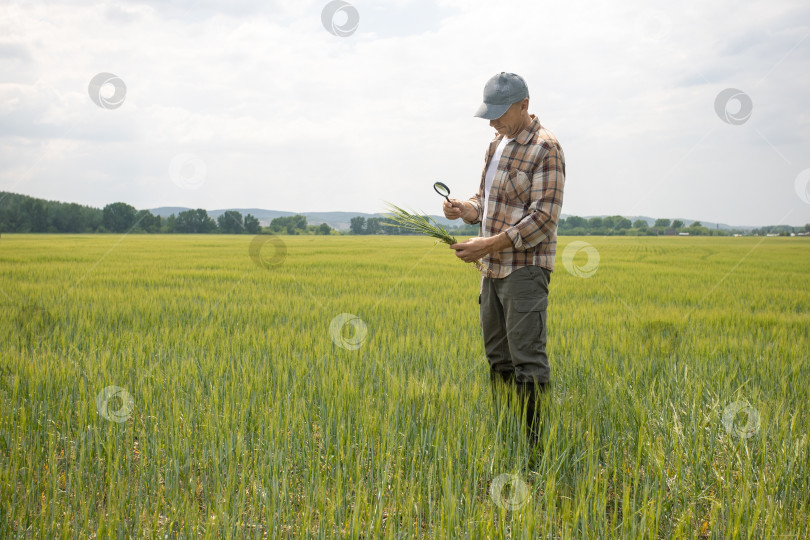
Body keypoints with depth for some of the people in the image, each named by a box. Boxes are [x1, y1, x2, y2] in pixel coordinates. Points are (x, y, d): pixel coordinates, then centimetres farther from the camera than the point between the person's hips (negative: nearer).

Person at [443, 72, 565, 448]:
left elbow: (545, 216, -18)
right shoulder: (498, 144, 16)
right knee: (497, 356, 13)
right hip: (492, 269, 9)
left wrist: (490, 244, -23)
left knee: (527, 358, -7)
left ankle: (534, 443, -1)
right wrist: (464, 209, -1)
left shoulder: (545, 148, -11)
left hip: (525, 269, -9)